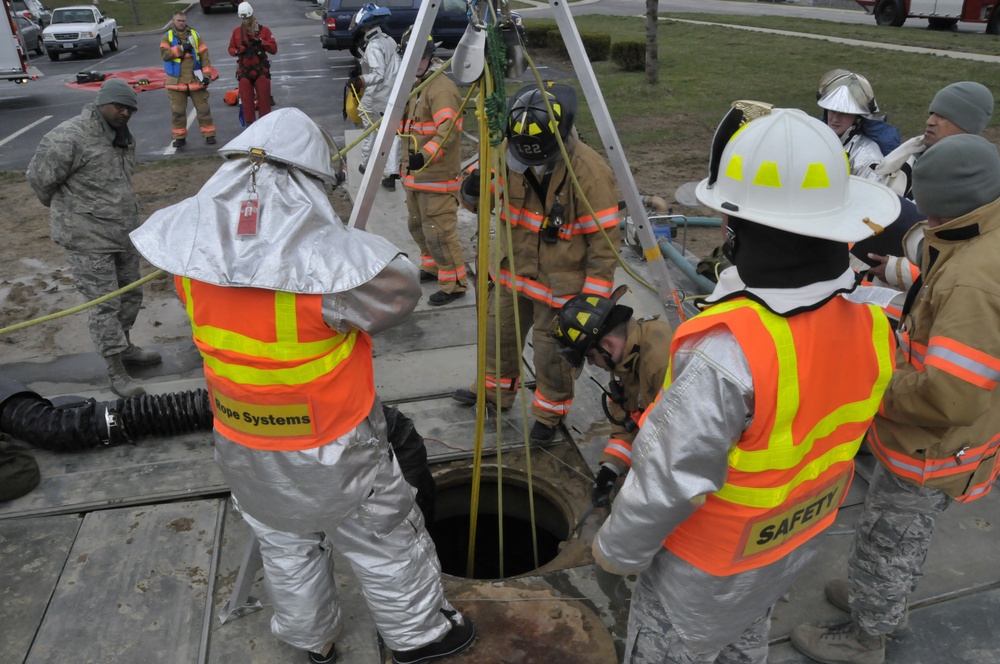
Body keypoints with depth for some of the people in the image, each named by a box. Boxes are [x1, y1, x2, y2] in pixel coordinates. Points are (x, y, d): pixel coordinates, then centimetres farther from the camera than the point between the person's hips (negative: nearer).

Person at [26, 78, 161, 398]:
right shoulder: (68, 138, -19)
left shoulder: (124, 138, 9)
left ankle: (124, 347, 40)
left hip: (124, 234, 8)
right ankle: (116, 373, 6)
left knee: (130, 294, 19)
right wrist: (68, 210, 4)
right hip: (88, 240, -8)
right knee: (104, 305, -2)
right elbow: (39, 178, -11)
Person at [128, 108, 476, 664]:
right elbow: (401, 294, -14)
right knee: (386, 542, 19)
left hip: (242, 444, 6)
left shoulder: (192, 249, -13)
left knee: (285, 546, 28)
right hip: (331, 450, -5)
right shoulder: (329, 259, -30)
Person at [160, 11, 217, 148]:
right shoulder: (167, 36, 4)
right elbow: (165, 54, -10)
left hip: (195, 80, 0)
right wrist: (181, 48, -17)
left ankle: (209, 134, 11)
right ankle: (179, 136, 15)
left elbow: (204, 55, 3)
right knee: (177, 110, 5)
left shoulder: (194, 35, 7)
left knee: (203, 108, 3)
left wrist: (207, 74, -6)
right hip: (176, 82, 0)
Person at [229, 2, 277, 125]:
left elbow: (274, 49, -5)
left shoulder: (264, 30, 0)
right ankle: (248, 124, 11)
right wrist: (237, 51, -11)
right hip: (244, 70, 1)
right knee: (246, 99, 2)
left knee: (264, 98, 0)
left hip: (261, 70, -1)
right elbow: (231, 48, 11)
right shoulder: (237, 31, 5)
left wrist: (261, 42, -18)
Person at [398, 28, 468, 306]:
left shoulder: (441, 88, -18)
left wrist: (426, 155, -42)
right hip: (415, 174, 10)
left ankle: (454, 283, 4)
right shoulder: (414, 85, 14)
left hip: (438, 177, -10)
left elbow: (449, 130, -31)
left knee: (439, 231, -8)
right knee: (417, 225, 21)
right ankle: (432, 267, 40)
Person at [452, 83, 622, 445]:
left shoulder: (590, 172, -25)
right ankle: (494, 390, 46)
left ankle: (550, 413, 32)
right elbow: (478, 194, 7)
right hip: (513, 271, 6)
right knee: (499, 333, 21)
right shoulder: (509, 156, -9)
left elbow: (605, 242, -19)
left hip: (560, 283, -6)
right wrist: (473, 187, -18)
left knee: (551, 352, 7)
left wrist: (594, 296, -20)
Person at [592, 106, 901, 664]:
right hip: (798, 542, 7)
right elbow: (839, 434, -1)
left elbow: (668, 480, -30)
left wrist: (616, 549, -12)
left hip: (708, 572, -6)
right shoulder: (869, 326, -16)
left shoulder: (727, 354, -40)